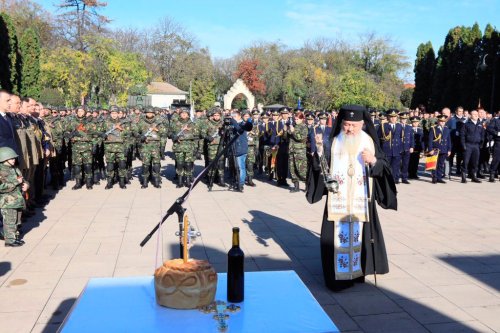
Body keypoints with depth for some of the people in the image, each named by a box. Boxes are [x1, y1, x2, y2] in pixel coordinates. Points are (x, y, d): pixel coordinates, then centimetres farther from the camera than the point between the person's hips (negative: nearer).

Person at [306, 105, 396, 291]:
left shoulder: (369, 142, 3)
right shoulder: (334, 142, 3)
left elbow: (384, 168, 1)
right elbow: (320, 168, 0)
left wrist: (374, 160, -18)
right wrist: (320, 152, -17)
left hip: (361, 201, 0)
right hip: (337, 201, 0)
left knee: (359, 235, 4)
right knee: (338, 235, -1)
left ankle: (357, 271, 20)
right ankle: (338, 274, 10)